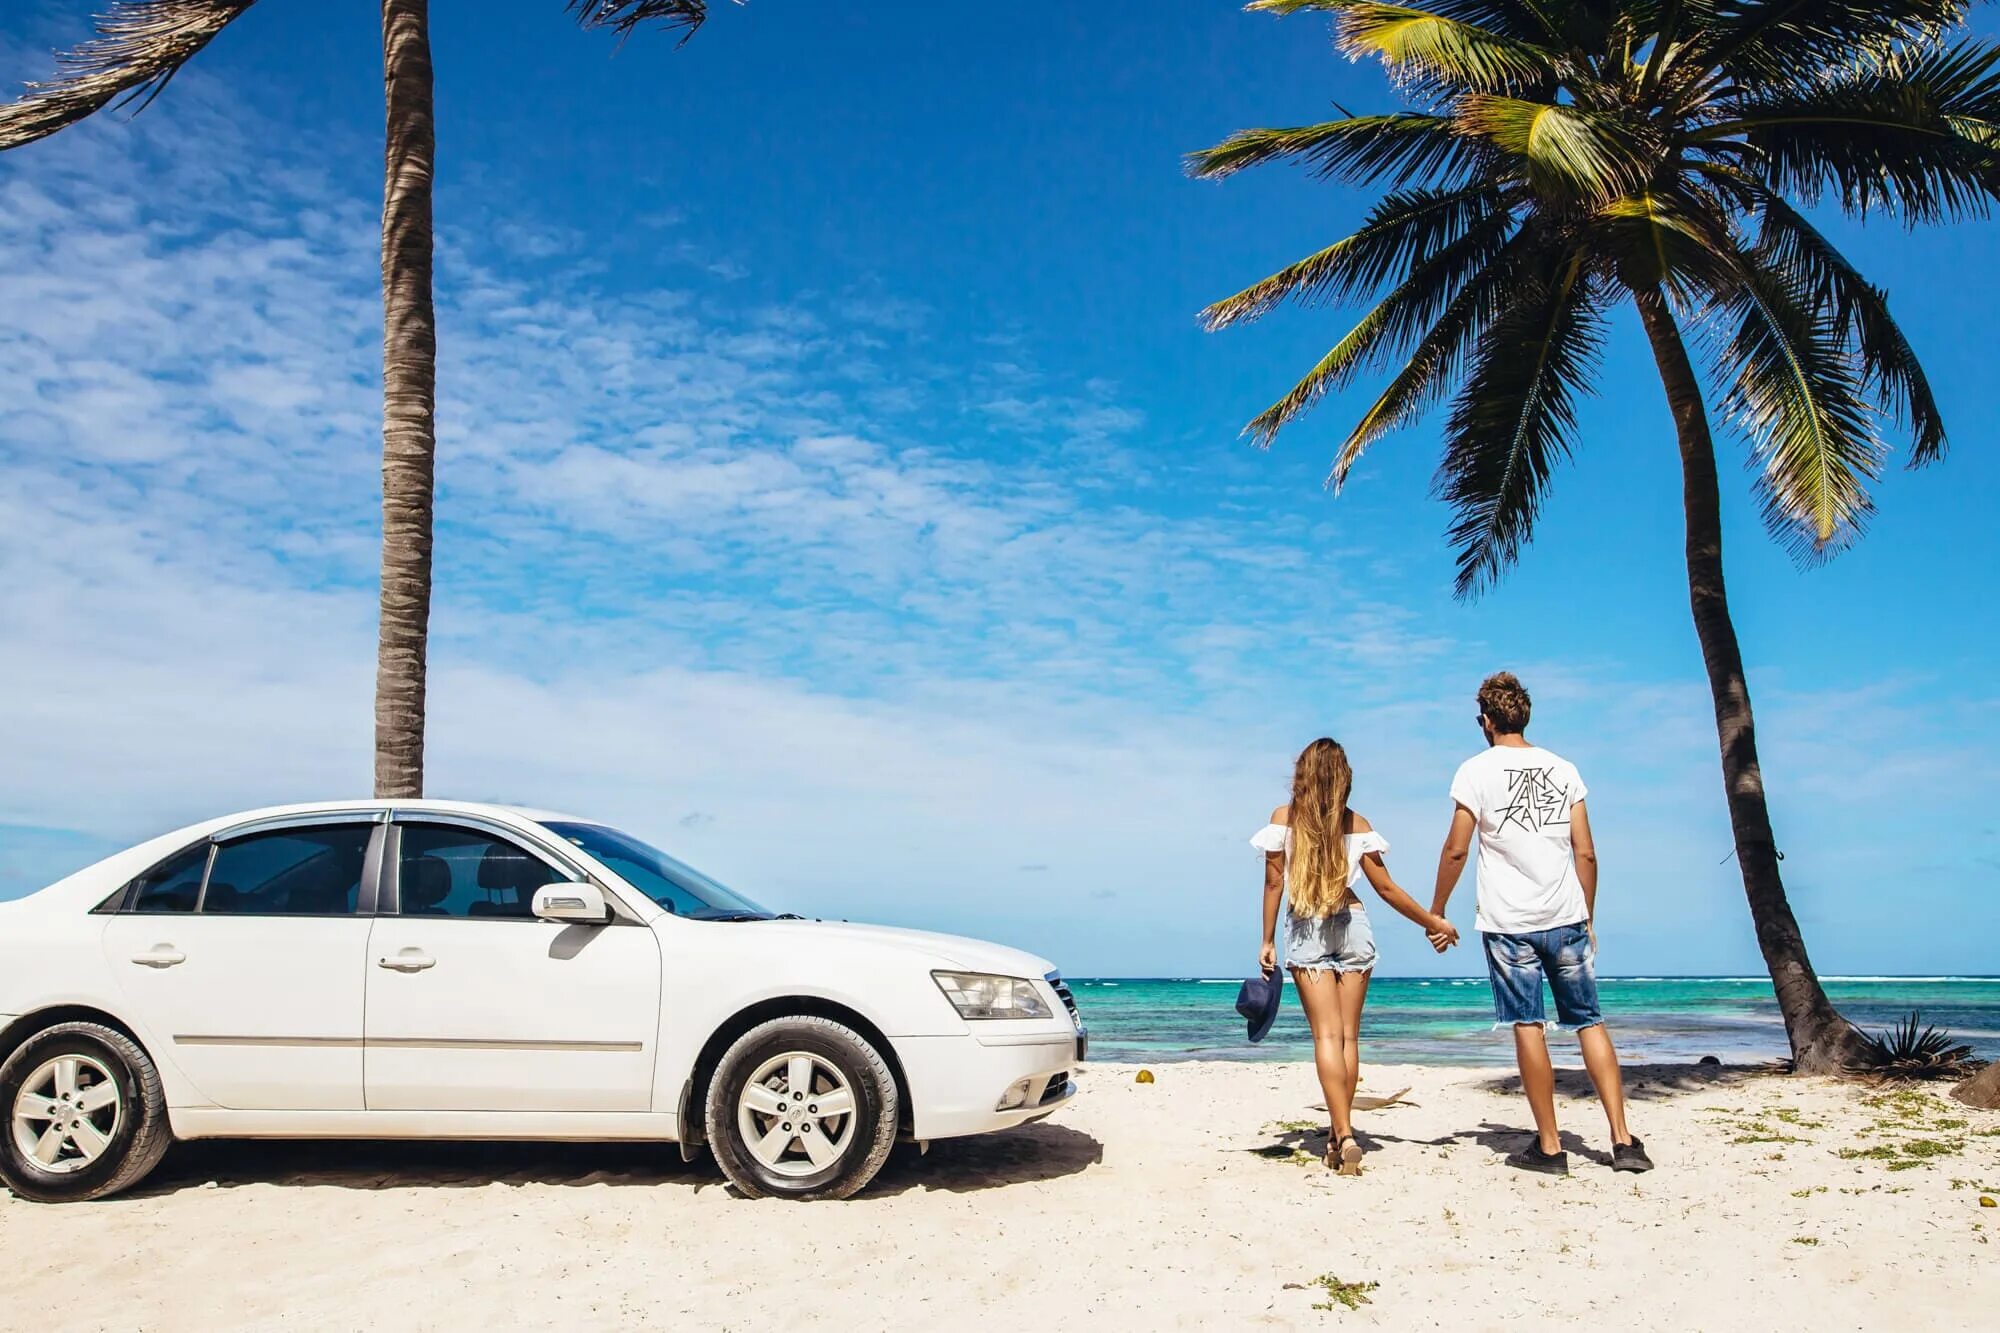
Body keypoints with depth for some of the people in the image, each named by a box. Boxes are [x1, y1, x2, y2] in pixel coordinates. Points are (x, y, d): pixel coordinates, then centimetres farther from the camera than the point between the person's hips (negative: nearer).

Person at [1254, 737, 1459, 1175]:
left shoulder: (1283, 818, 0)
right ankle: (1340, 1133, 13)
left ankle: (1343, 1135, -16)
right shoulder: (1356, 824, 3)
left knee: (1327, 1034, -4)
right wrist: (1432, 922, 13)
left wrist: (1267, 941, 3)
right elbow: (1385, 887, 3)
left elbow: (1274, 881, -2)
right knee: (1349, 1034, 10)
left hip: (1305, 929, -2)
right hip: (1351, 926, 2)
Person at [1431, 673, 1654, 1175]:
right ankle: (1623, 1140, 4)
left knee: (1527, 1026, 1)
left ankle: (1549, 1146, 5)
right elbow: (1586, 853, 6)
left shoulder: (1477, 770, -3)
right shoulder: (1563, 769, 8)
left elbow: (1456, 850, -6)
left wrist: (1435, 912, 6)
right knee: (1590, 1021, 8)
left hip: (1509, 922, -3)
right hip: (1566, 918, 3)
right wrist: (1587, 919, 15)